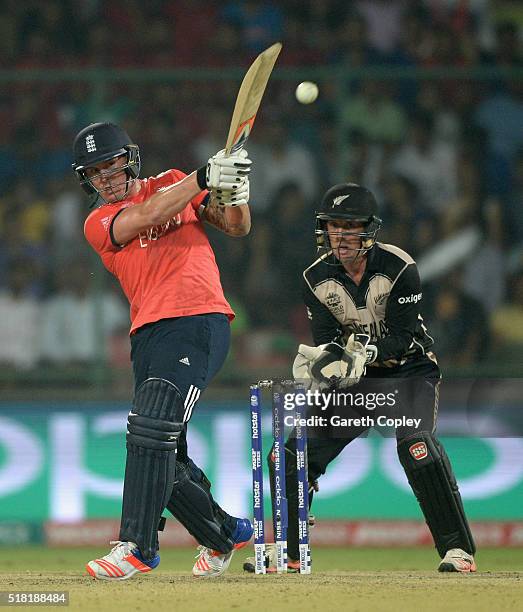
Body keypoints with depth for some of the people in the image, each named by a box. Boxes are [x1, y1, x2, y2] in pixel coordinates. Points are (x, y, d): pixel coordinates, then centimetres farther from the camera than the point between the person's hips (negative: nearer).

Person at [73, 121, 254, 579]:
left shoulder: (172, 183, 13)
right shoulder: (98, 223, 11)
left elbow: (237, 228, 9)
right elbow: (147, 215, -9)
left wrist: (233, 192, -14)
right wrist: (205, 177, -20)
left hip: (198, 323, -4)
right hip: (148, 333, 5)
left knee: (152, 429, -21)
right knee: (163, 456, 7)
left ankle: (137, 546, -25)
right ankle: (225, 534, 29)